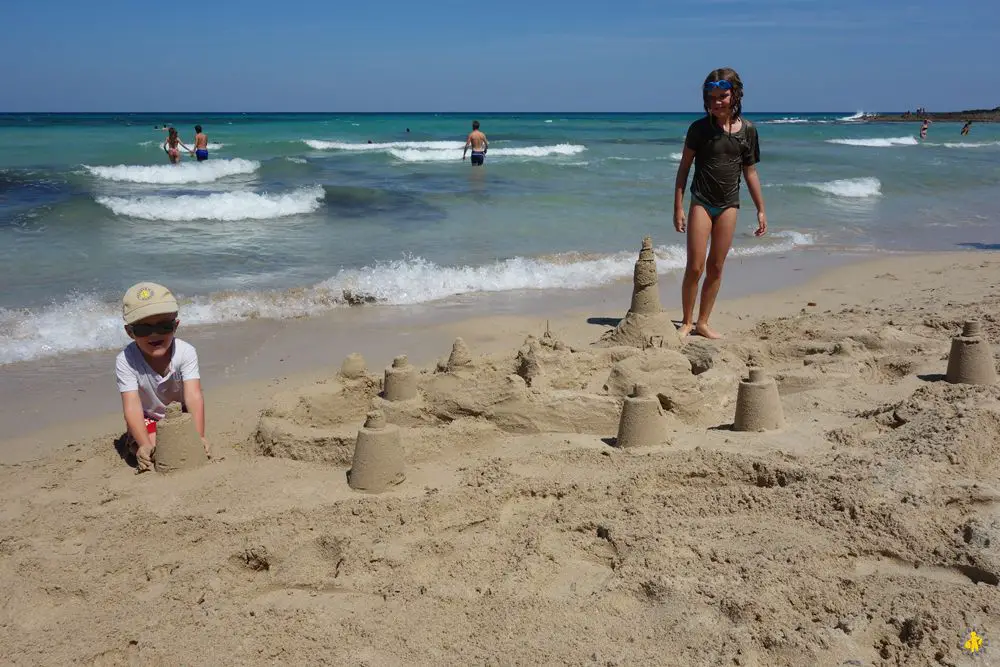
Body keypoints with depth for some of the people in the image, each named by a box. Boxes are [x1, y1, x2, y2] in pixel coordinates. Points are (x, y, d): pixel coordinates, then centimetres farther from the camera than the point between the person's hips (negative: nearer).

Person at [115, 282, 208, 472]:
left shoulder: (185, 352, -27)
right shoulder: (125, 361, -28)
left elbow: (193, 397, -36)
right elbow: (132, 407, -35)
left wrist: (198, 437, -49)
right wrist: (145, 445, -49)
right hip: (148, 417, -1)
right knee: (150, 451, -22)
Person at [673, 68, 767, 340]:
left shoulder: (747, 130, 3)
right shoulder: (700, 128, -5)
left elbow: (750, 172, 10)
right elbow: (684, 168, -1)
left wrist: (761, 210, 10)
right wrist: (678, 207, -6)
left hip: (729, 204, 3)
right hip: (701, 202, -3)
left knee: (716, 268, 7)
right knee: (695, 267, -5)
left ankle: (703, 323, 17)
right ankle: (687, 322, 10)